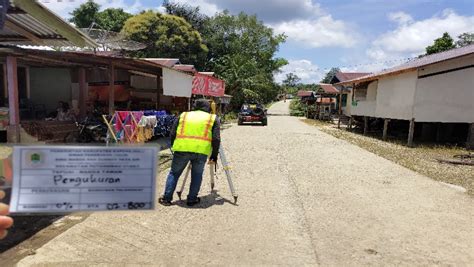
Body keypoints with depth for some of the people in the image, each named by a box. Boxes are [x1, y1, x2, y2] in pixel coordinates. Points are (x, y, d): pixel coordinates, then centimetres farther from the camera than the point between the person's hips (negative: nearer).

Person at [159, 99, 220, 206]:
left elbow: (172, 134, 14)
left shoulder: (183, 115, 19)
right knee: (197, 175, 16)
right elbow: (216, 139, 5)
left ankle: (166, 198, 18)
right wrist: (214, 155, 11)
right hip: (201, 151, -1)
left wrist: (174, 147, 24)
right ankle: (192, 199, 20)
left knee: (174, 173, 15)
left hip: (182, 149, 1)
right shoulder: (213, 118, 14)